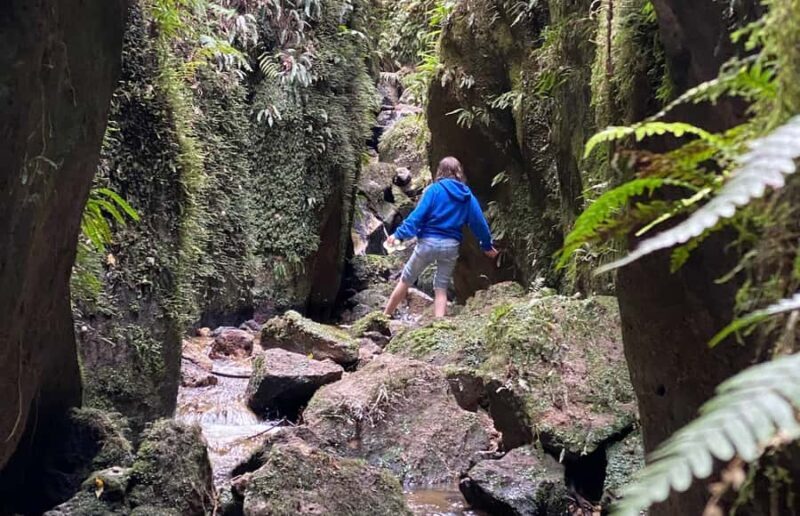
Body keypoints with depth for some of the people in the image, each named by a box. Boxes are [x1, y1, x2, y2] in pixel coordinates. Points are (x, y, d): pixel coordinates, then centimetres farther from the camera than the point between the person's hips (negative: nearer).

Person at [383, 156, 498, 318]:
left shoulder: (435, 189, -3)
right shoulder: (467, 196, 8)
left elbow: (418, 214, -11)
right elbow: (479, 222, 11)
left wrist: (399, 234, -11)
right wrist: (487, 245, 23)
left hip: (429, 242, -3)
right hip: (451, 246, 3)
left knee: (405, 280, 12)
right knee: (441, 288, 10)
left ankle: (385, 316, 20)